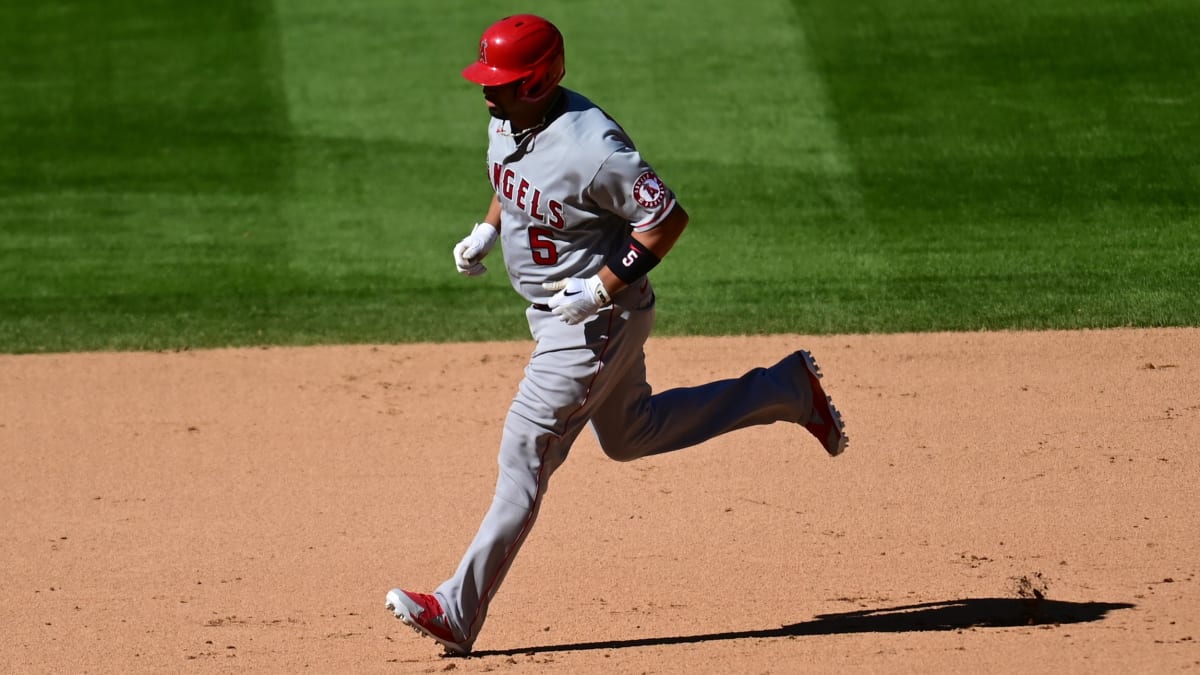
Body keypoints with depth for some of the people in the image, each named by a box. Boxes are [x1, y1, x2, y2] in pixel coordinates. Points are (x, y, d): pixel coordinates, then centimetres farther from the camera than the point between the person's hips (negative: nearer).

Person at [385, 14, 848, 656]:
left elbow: (668, 216, -26)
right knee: (629, 434, 25)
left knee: (524, 457, -9)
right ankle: (785, 391, 35)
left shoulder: (590, 147, -30)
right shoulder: (505, 123, -3)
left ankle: (459, 612, -6)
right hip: (554, 314, 10)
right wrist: (485, 232, 1)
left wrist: (601, 288, -27)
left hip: (596, 320, -10)